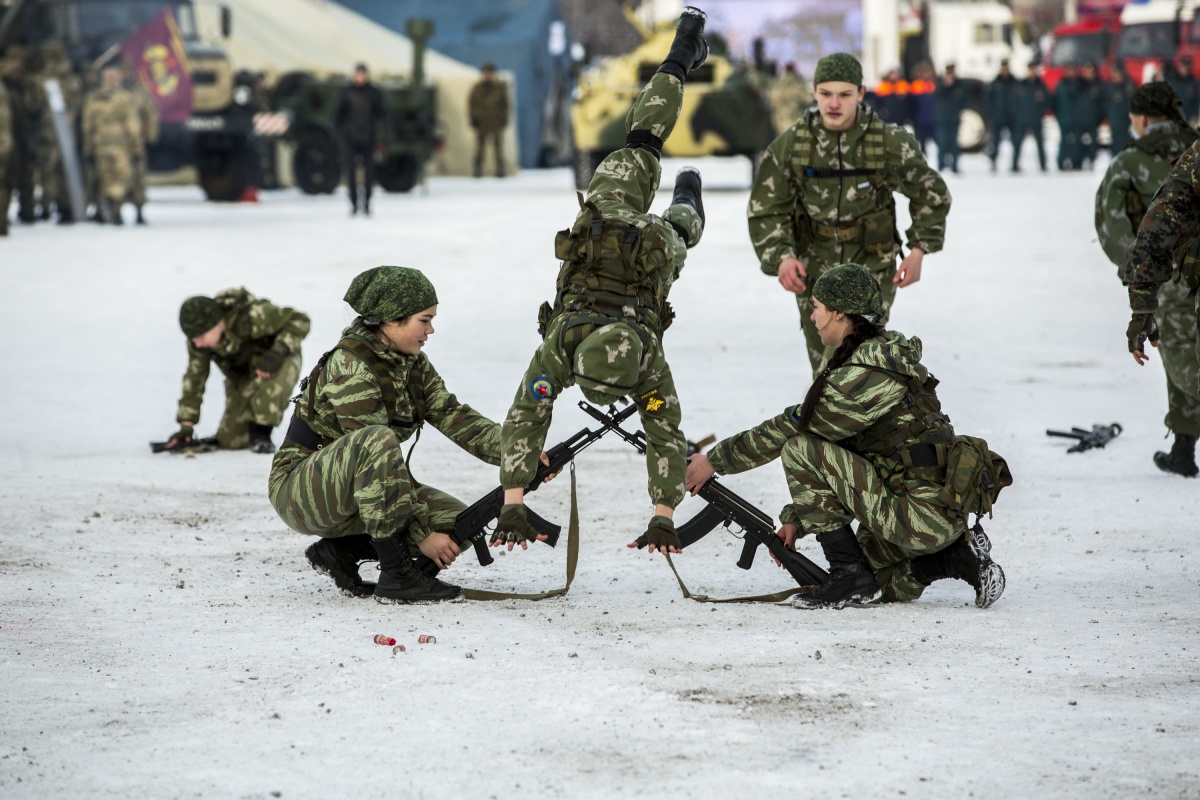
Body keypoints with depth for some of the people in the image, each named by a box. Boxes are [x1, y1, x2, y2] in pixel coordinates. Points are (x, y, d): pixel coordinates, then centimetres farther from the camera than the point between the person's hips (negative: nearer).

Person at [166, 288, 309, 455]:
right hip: (242, 377, 4)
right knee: (230, 441, -7)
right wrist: (186, 426, -11)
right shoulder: (198, 341, -18)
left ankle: (261, 434, -21)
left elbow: (299, 321, -27)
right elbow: (194, 377, -8)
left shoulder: (252, 317, -34)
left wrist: (277, 352, -39)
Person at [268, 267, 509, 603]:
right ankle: (397, 575, -30)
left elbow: (453, 416, -4)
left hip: (360, 494, 8)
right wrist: (421, 533, -26)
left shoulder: (412, 362, 3)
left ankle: (341, 550, 2)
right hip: (300, 491, -8)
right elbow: (373, 446, -26)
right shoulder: (351, 367, -23)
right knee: (377, 440, -37)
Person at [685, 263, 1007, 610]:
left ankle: (850, 575, -8)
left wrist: (715, 460, -3)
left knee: (799, 449, -13)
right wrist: (797, 517, 17)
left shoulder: (865, 376, -18)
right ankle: (960, 553, 13)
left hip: (922, 515, -10)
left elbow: (789, 429, -13)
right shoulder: (886, 354, 14)